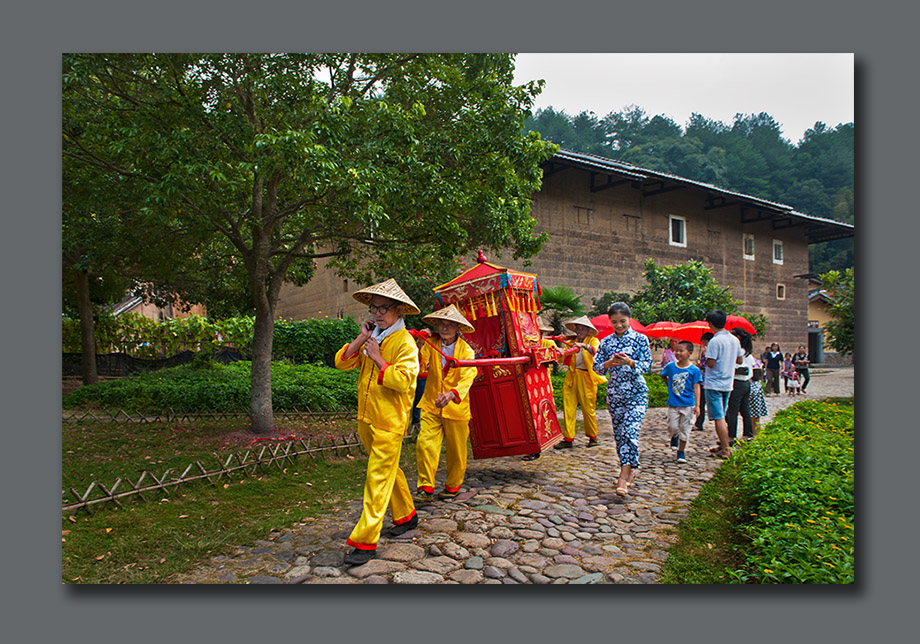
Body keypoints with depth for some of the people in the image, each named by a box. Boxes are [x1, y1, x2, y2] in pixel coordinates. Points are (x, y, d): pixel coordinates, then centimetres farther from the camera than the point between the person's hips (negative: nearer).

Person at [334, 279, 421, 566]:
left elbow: (404, 381, -24)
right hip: (366, 417, 8)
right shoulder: (373, 338, 10)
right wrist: (361, 339, -6)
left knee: (378, 479, -5)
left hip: (390, 422, -8)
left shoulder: (405, 342, -12)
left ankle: (365, 541, -1)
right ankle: (406, 515, 37)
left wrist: (378, 358, -19)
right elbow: (342, 362, 5)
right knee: (388, 471, 20)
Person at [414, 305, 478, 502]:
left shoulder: (466, 350, -9)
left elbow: (467, 378, -23)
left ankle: (452, 486, 29)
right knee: (425, 443, -11)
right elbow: (420, 366, -11)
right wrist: (418, 348, -31)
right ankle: (425, 488, -1)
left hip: (456, 407, -1)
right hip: (431, 405, 2)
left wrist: (452, 394, -43)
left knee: (456, 449, 9)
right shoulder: (431, 344, 0)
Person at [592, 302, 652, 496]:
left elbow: (647, 364, -4)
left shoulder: (640, 339, 0)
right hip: (614, 393, 4)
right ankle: (630, 469, 26)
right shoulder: (605, 342, 7)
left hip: (636, 393, -4)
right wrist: (608, 364, -16)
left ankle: (624, 477, -14)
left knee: (630, 432, -15)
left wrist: (631, 362, -22)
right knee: (618, 433, 8)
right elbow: (596, 367, 5)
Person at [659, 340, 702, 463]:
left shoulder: (694, 370, -6)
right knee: (672, 427, -1)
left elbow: (696, 387, -7)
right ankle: (675, 436, 34)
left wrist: (697, 405, -11)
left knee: (685, 429, 4)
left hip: (688, 405, -1)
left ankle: (681, 451, 18)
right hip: (673, 404, 2)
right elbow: (663, 376, 22)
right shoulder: (670, 366, 1)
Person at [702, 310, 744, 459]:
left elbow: (711, 363, -20)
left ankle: (725, 450, -3)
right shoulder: (735, 340, 6)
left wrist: (705, 359, 0)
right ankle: (723, 445, 23)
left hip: (714, 384, -7)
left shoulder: (715, 341, -17)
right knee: (722, 417, 18)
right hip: (728, 384, 7)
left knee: (718, 418, -3)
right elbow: (740, 360, 14)